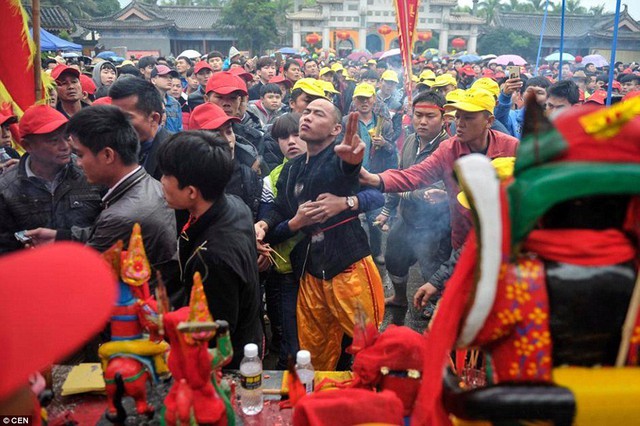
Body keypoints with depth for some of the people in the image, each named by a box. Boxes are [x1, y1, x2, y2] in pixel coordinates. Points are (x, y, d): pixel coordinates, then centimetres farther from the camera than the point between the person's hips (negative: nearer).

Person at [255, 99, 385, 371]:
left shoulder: (338, 159, -5)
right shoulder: (291, 169, 15)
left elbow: (346, 165, -29)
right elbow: (279, 211, 18)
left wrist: (352, 164, -53)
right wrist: (263, 225, -4)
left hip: (349, 269, -5)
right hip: (310, 274, 6)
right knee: (315, 356, 14)